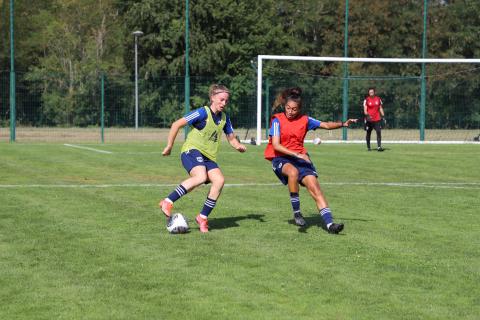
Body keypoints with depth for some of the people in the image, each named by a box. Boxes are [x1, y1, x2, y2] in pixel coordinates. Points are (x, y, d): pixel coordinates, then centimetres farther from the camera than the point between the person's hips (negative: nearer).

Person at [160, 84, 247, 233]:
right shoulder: (203, 113, -10)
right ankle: (167, 202, -28)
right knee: (201, 176, -35)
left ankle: (203, 217, -8)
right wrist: (169, 146, -5)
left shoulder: (224, 118, 11)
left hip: (208, 157, 7)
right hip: (192, 150, -7)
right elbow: (176, 124, -9)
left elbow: (231, 139, 21)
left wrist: (238, 146, -2)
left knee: (219, 180, -20)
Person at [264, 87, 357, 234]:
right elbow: (275, 145, -15)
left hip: (301, 158, 4)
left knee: (314, 186, -14)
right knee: (293, 172, -37)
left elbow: (326, 125, 8)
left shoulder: (304, 120, 6)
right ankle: (296, 212, -24)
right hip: (280, 159, -4)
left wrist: (342, 124, -10)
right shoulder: (278, 120, -6)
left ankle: (329, 223, -18)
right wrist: (297, 154, -23)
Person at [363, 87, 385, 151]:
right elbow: (365, 110, -7)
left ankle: (379, 146, -17)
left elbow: (380, 108, 15)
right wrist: (367, 115, -25)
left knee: (379, 132, -12)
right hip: (369, 119, -2)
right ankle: (368, 147, 20)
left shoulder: (378, 99, 8)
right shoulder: (366, 100, -1)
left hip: (377, 119, 2)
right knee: (368, 133, 7)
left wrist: (383, 116, 7)